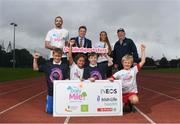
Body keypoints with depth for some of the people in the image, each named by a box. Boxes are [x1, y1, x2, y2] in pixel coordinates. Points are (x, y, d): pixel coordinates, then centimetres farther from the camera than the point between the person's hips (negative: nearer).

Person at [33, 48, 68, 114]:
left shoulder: (64, 66, -3)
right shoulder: (48, 65, 0)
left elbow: (66, 79, -3)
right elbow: (36, 68, 4)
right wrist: (35, 59, -6)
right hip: (51, 92, 1)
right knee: (49, 111, 9)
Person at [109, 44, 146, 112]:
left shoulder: (134, 70, 2)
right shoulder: (119, 73, 3)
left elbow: (143, 61, -2)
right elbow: (112, 78, 1)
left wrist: (142, 50, -5)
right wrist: (110, 79, -23)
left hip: (132, 92, -1)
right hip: (122, 92, 1)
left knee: (135, 100, -32)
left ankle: (130, 104, 6)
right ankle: (124, 102, 20)